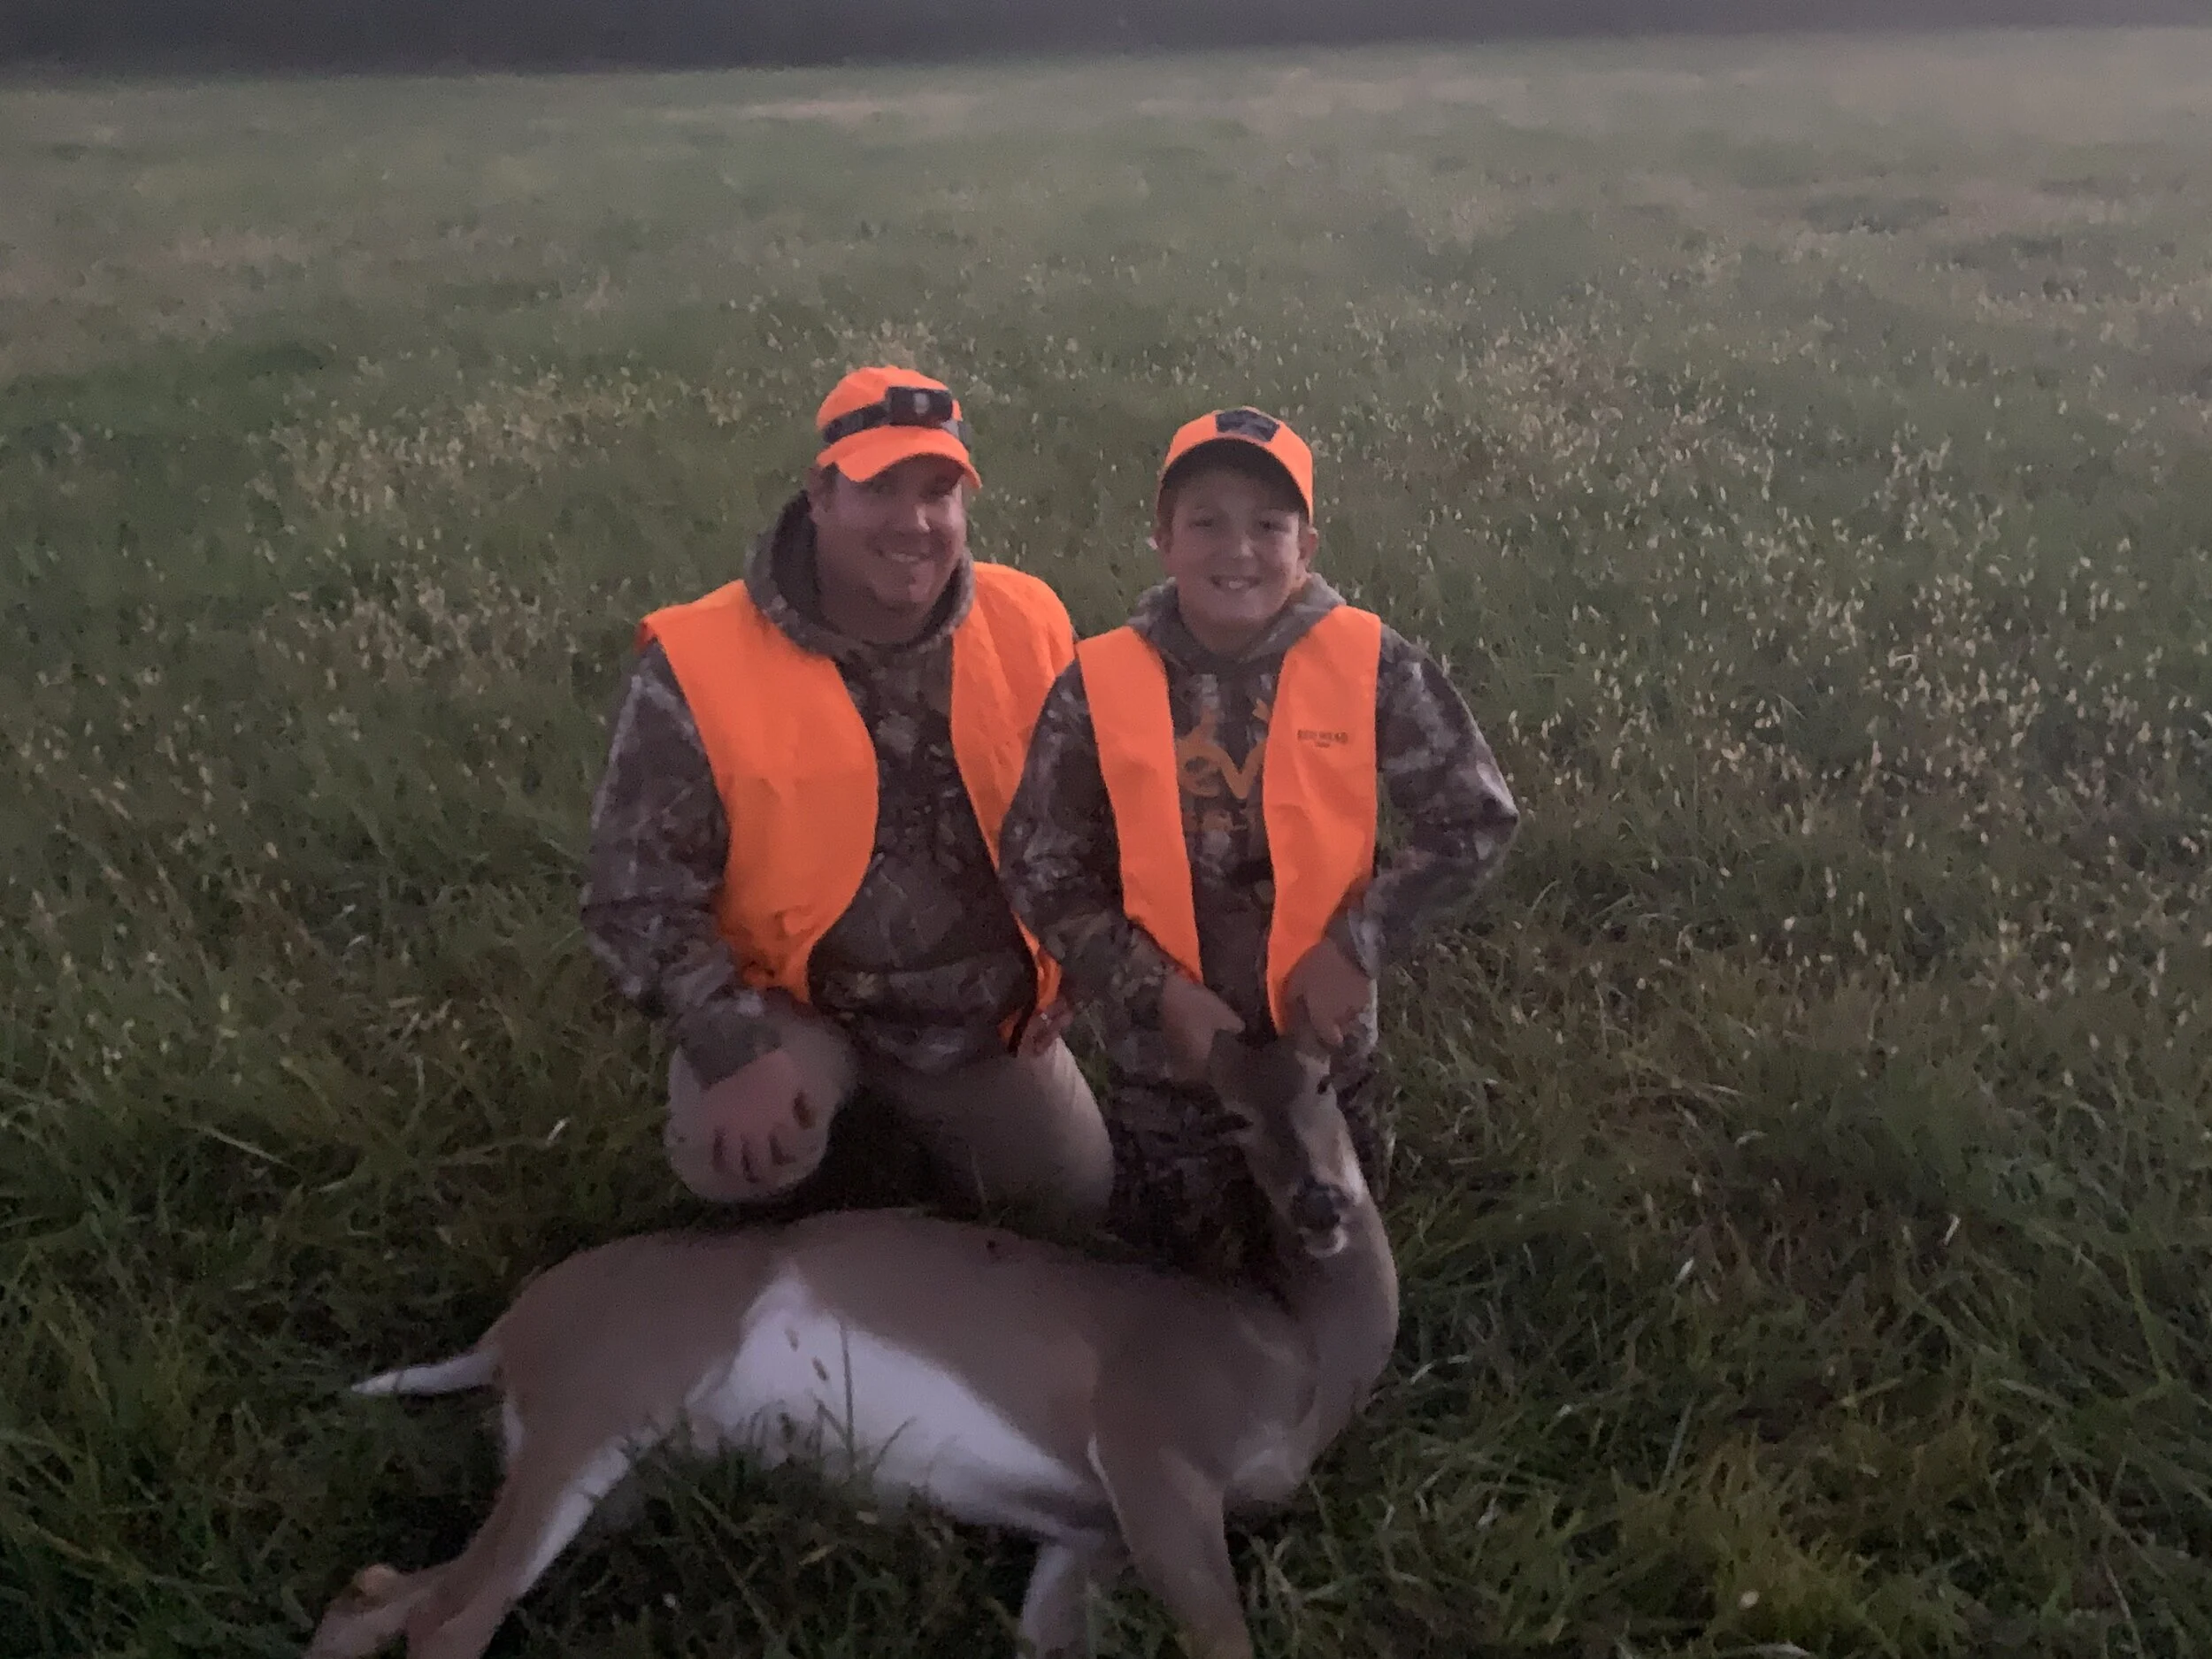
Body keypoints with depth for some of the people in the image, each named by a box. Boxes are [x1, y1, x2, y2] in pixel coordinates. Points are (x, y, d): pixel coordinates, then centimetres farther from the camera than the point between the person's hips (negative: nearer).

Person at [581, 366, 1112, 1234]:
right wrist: (735, 1049, -28)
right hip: (793, 1001, -3)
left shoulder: (1027, 624, -9)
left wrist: (1064, 969, 3)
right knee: (737, 1157, -32)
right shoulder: (703, 664, -21)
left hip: (989, 1011, 4)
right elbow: (638, 895, -16)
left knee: (1077, 1207, 11)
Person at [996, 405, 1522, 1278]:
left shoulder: (1371, 667, -13)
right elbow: (1042, 872, -6)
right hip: (1166, 1073, 0)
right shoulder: (1100, 684, -12)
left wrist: (1357, 944, -14)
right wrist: (1160, 994, -15)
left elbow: (1476, 819, -4)